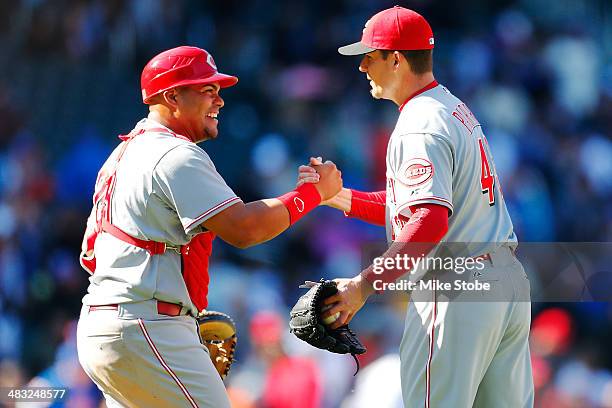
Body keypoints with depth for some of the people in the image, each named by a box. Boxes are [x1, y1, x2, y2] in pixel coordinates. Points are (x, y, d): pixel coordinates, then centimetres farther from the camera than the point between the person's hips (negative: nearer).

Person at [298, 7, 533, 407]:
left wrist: (365, 284, -30)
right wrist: (336, 196, 18)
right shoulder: (456, 110, 18)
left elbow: (430, 220, -27)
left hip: (455, 291, -10)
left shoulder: (420, 126, -14)